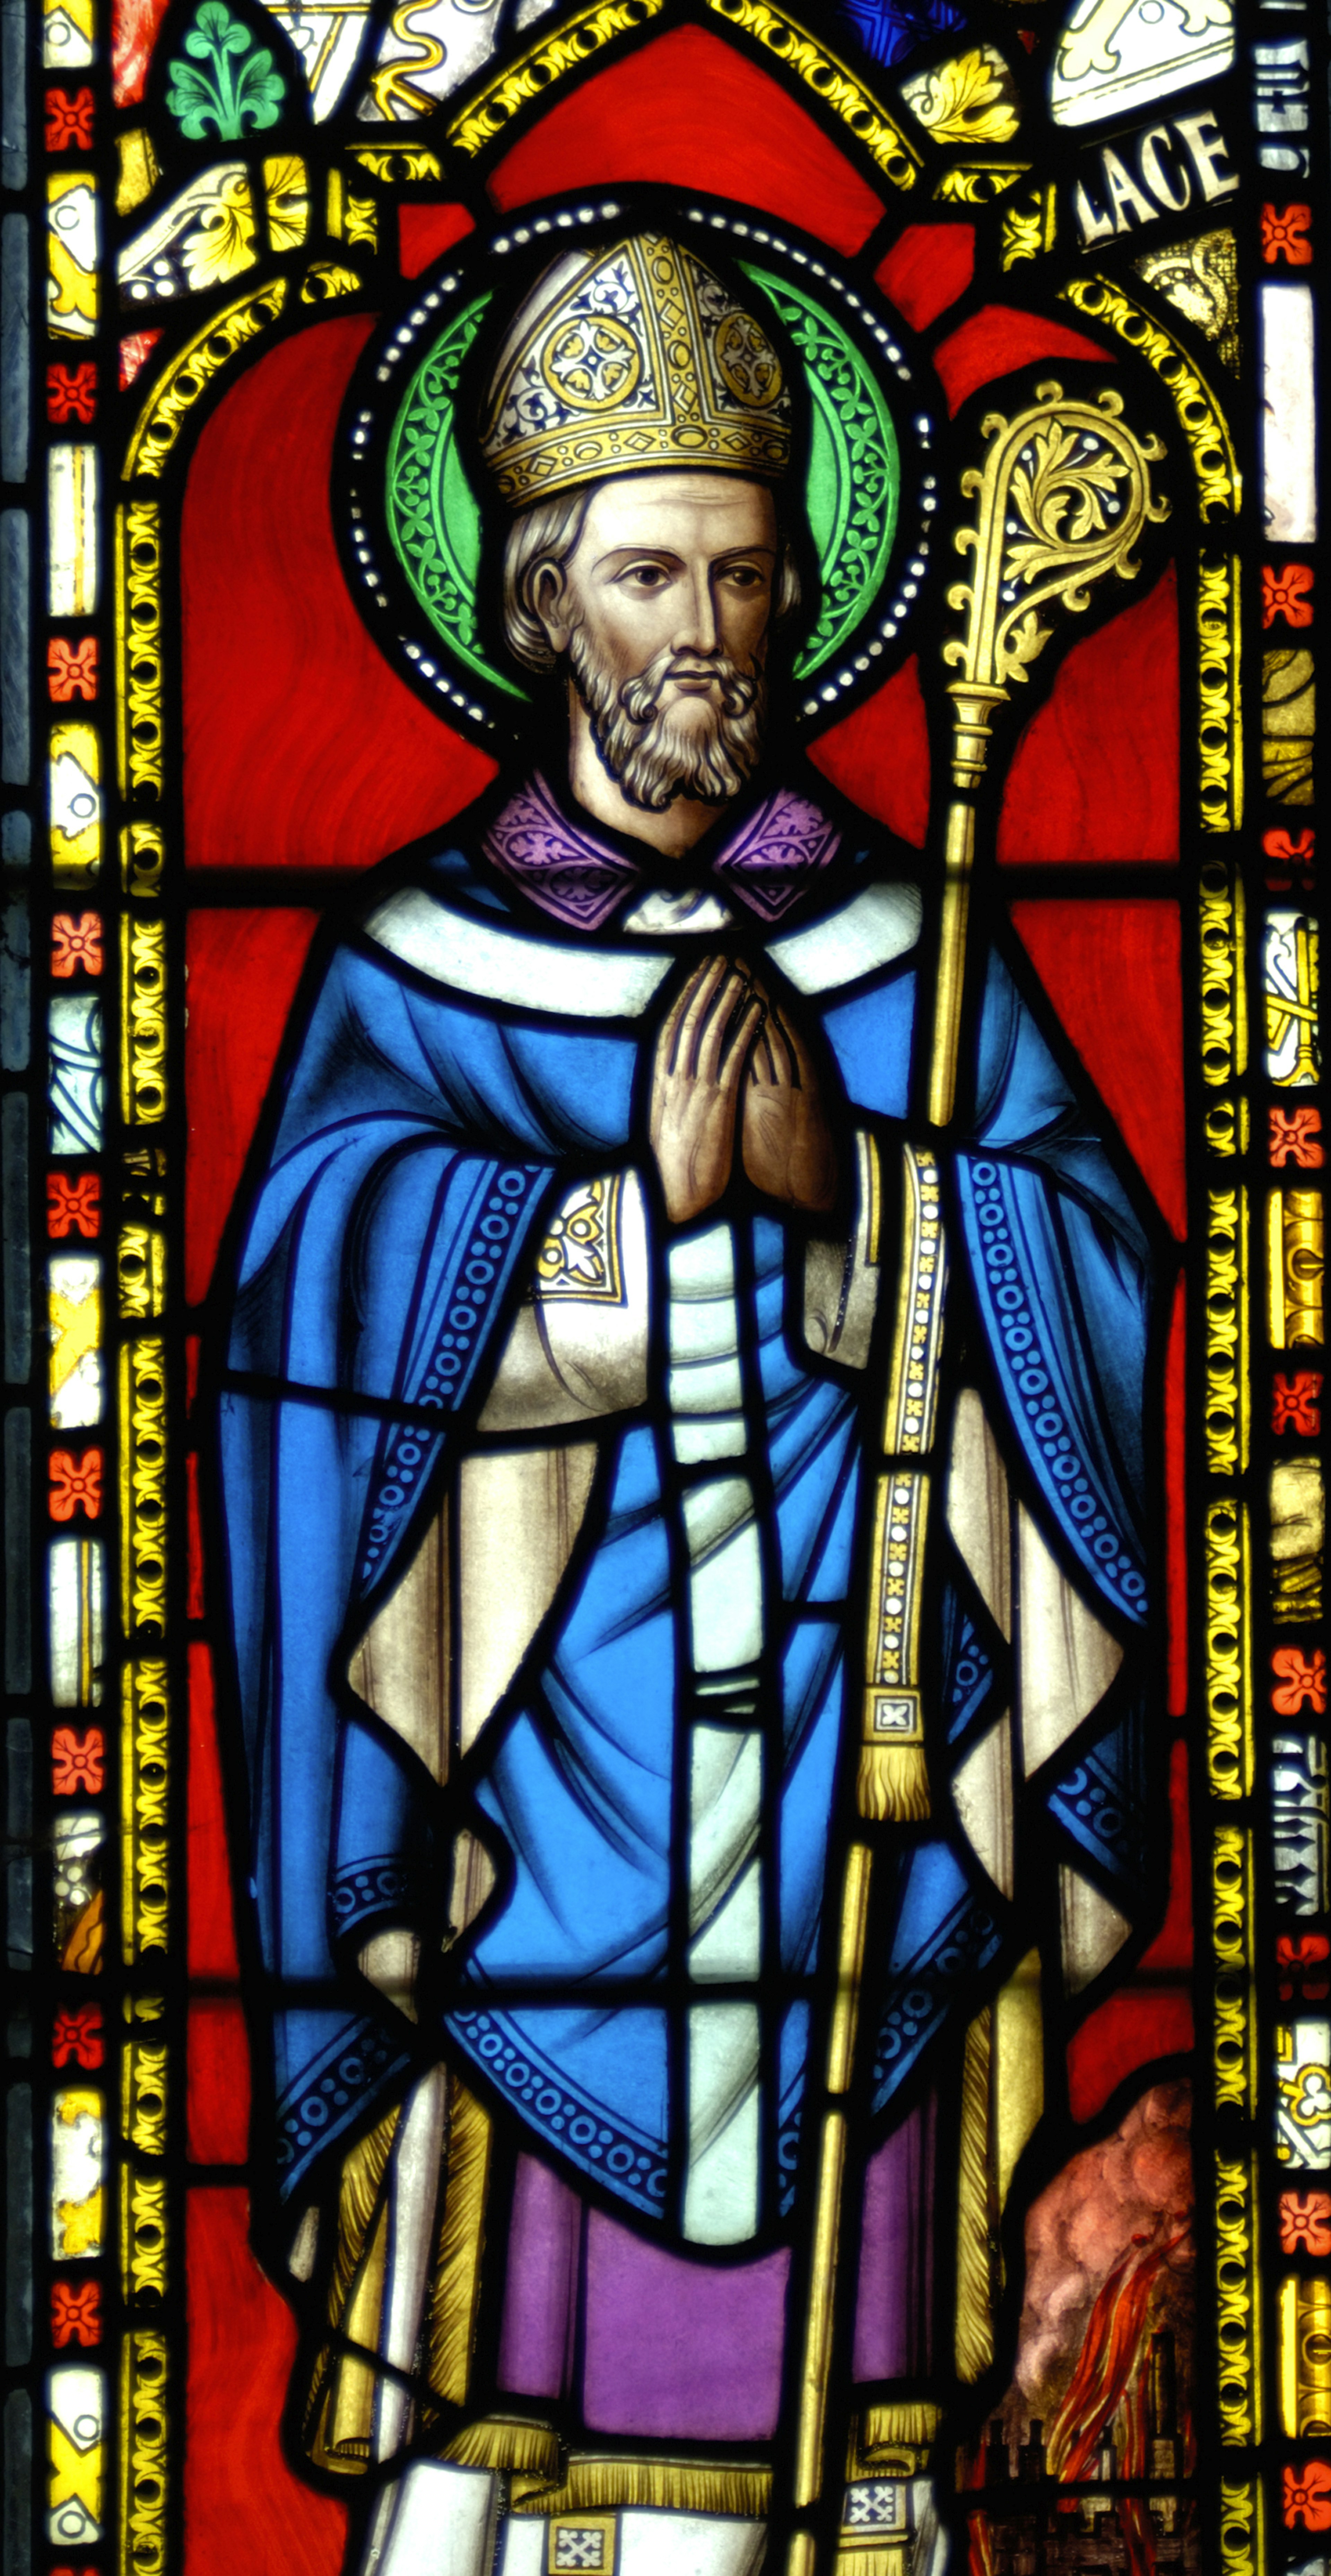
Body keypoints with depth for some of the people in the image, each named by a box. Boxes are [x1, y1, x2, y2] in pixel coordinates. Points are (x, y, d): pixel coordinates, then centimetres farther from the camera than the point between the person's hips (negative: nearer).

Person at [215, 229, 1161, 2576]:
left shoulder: (899, 936, 7)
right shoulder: (419, 963, 2)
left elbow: (1095, 1261, -4)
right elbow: (331, 1282, -14)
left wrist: (838, 1181, -19)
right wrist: (656, 1197, -23)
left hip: (852, 1784, 2)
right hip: (543, 1805, -2)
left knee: (830, 2367, 7)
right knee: (529, 2355, 1)